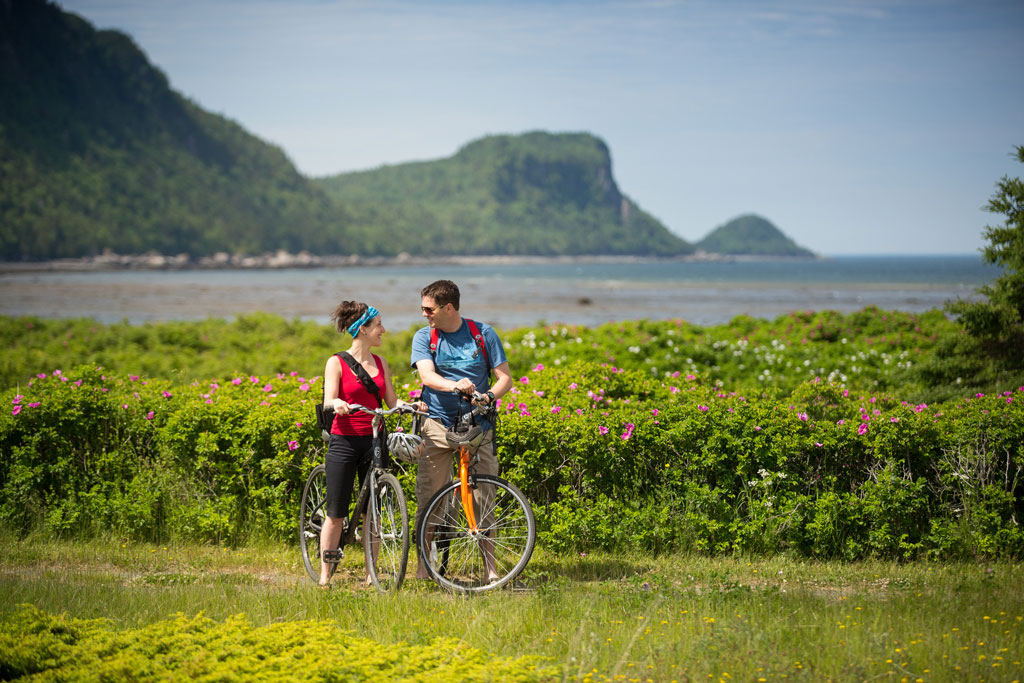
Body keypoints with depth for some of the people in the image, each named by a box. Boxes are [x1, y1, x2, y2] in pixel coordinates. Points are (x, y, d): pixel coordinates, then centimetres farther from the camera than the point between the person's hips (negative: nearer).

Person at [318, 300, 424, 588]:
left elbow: (391, 401, 10)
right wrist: (337, 404, -35)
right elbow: (328, 401, -12)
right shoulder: (337, 362, -3)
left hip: (373, 441, 4)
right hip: (344, 442, -4)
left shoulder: (380, 363, 10)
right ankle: (324, 576, 8)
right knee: (336, 513, -1)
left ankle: (371, 575, 13)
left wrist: (411, 405, -10)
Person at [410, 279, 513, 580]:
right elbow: (427, 376, -13)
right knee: (429, 498, -3)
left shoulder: (483, 333, 4)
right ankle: (424, 564, 6)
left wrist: (488, 396, -18)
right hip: (438, 423, 0)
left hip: (477, 423, 0)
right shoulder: (424, 337, 4)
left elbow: (505, 378, 4)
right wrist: (454, 385, -34)